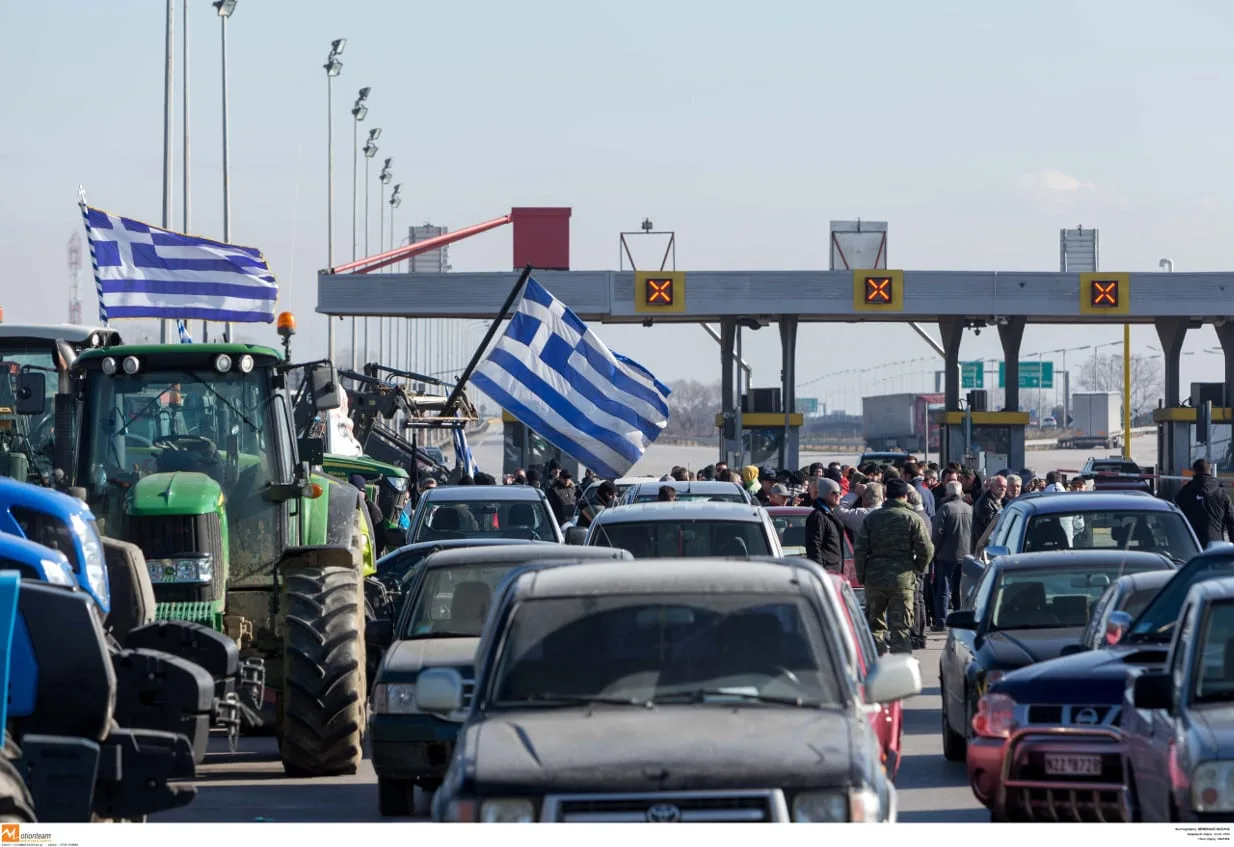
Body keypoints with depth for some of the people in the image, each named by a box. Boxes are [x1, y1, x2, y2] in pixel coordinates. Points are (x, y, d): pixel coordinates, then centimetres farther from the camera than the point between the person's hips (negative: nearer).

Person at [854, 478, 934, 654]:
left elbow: (860, 550, 2)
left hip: (874, 579, 2)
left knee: (875, 625, 11)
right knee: (900, 628, 1)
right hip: (903, 580, -2)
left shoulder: (872, 518, 5)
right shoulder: (913, 519, -2)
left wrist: (862, 576, 11)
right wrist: (918, 569, 10)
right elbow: (926, 550, -7)